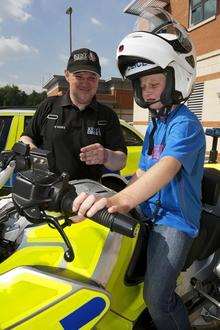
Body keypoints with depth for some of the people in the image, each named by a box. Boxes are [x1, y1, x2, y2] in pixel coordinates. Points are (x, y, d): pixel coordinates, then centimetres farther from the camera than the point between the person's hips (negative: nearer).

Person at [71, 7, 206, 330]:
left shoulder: (185, 123, -16)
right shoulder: (155, 124, 12)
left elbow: (167, 167, -35)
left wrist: (119, 200, -48)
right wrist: (122, 201, 0)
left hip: (175, 220, -8)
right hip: (151, 217, 9)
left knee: (157, 298, -13)